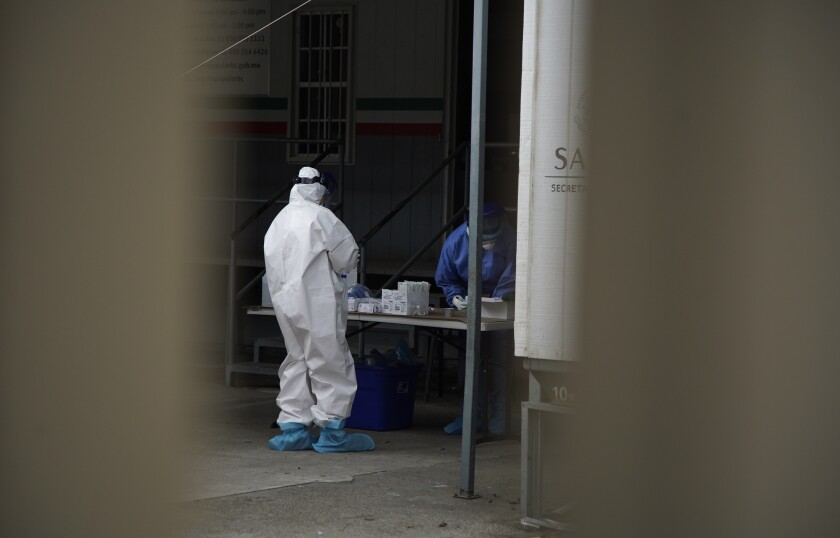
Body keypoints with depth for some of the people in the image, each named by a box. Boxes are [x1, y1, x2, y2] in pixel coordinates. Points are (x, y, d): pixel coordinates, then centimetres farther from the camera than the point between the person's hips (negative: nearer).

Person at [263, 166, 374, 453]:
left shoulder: (277, 222, 15)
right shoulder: (320, 216, -9)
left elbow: (273, 269, 16)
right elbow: (348, 257, -9)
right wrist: (332, 263, 13)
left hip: (286, 304, 8)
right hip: (318, 303, -8)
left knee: (297, 361, 15)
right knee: (330, 364, -1)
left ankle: (293, 426, 12)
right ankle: (332, 431, 0)